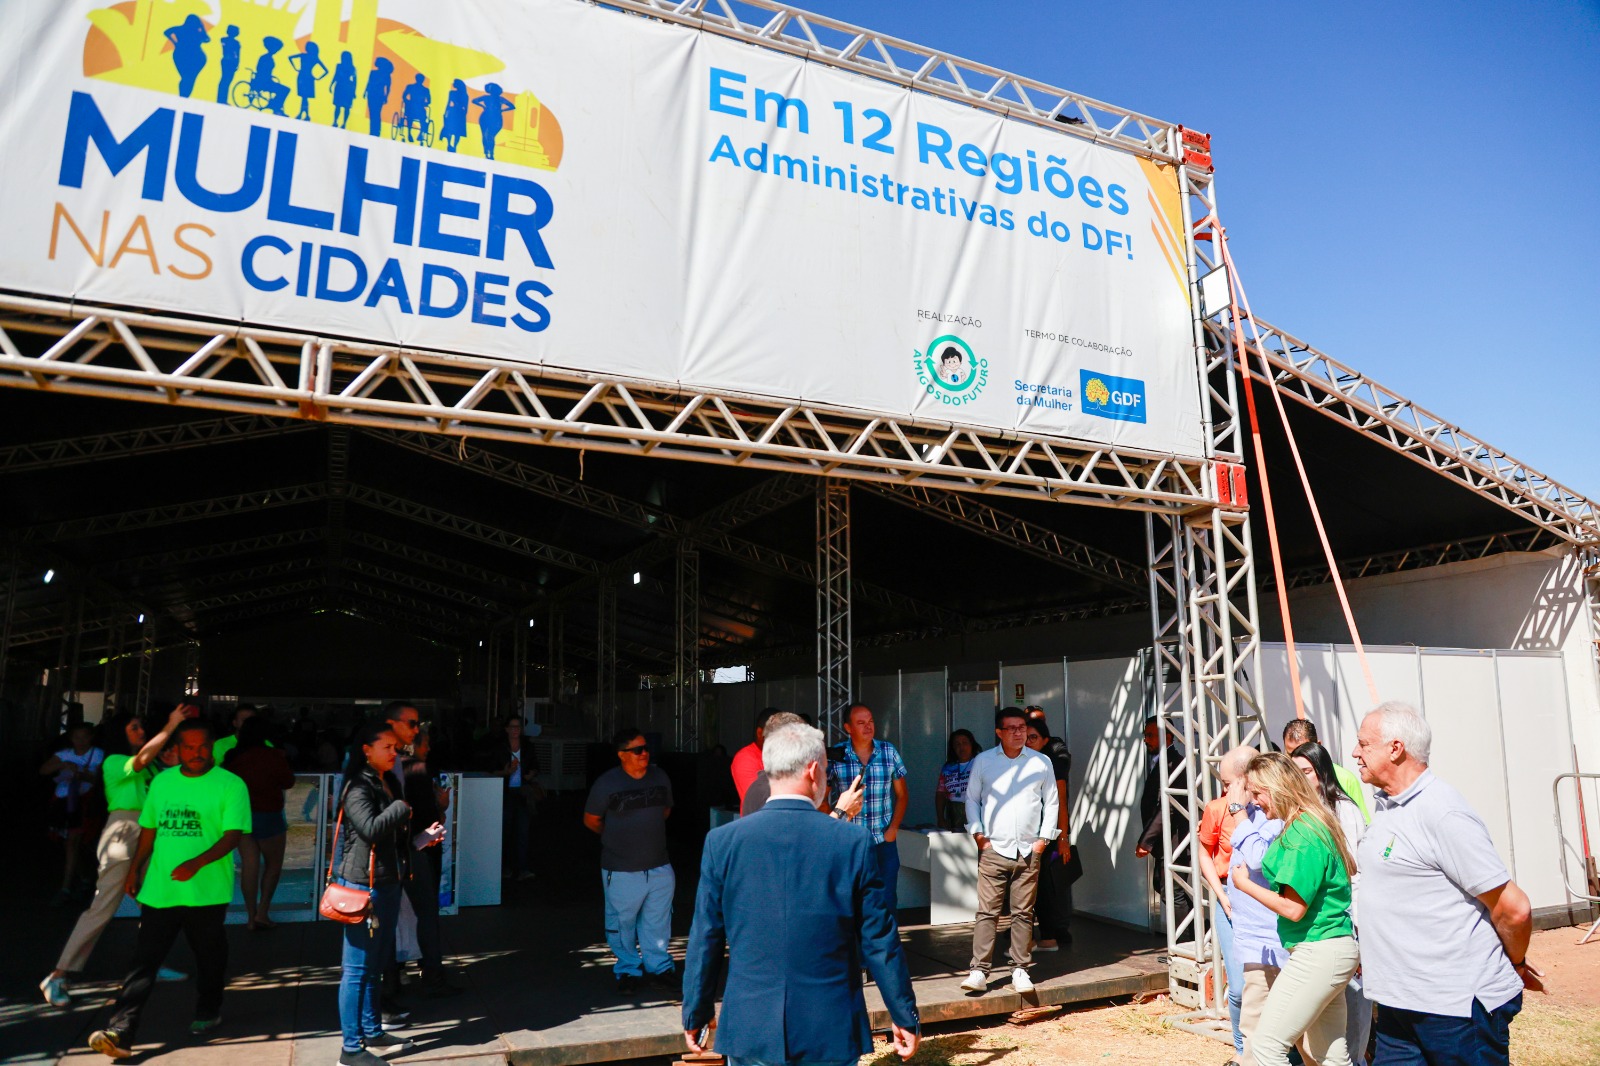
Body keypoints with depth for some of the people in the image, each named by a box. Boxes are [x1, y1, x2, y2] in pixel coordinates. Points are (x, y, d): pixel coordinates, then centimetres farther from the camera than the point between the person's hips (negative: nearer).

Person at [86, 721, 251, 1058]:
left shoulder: (230, 785, -9)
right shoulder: (161, 782, 7)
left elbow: (234, 834, -16)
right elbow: (149, 829, 17)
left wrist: (196, 863, -28)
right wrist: (135, 869, 17)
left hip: (207, 891, -3)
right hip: (159, 889, 3)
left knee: (209, 956, 13)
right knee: (144, 960, 0)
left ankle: (208, 1012, 33)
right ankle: (120, 1033, 1)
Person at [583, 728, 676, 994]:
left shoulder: (660, 777, 2)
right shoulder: (607, 783, -12)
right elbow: (591, 820, 0)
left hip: (658, 866, 4)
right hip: (621, 870, -3)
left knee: (658, 922, 13)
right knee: (623, 923, 9)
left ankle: (658, 966, 29)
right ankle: (628, 970, 27)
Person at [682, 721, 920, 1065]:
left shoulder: (722, 841, -8)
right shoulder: (854, 843, -11)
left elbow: (705, 941, -2)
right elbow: (879, 942, -5)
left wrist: (695, 1015, 10)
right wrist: (905, 1017, 6)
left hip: (749, 1028, 1)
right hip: (830, 1031, -1)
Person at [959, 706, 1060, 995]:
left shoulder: (1041, 762, 6)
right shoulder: (983, 761, 4)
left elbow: (1052, 801, 11)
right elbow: (972, 799, 10)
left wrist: (1044, 838, 4)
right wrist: (978, 835, 1)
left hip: (1029, 851, 1)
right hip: (993, 850, -1)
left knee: (1023, 913, 5)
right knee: (987, 912, -4)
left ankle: (1021, 970, 15)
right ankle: (979, 971, -1)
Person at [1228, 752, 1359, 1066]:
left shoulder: (1301, 834, -20)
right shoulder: (1318, 823, 10)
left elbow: (1293, 908, -21)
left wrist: (1245, 884, -7)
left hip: (1316, 954, -10)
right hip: (1335, 949, 10)